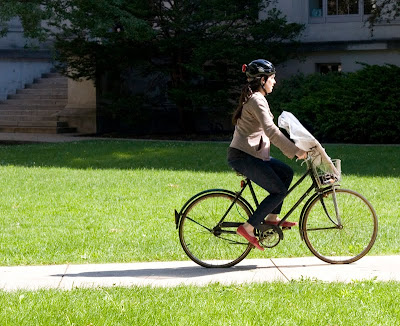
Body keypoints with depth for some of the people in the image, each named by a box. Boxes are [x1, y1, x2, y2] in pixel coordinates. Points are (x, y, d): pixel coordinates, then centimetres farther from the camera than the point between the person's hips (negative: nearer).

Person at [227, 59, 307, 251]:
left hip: (253, 153, 10)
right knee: (279, 191, -9)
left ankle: (271, 218, 17)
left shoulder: (255, 98, 18)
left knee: (286, 173, 16)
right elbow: (271, 131, -25)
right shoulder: (257, 100, -16)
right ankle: (248, 228, -8)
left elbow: (269, 130, 23)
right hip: (242, 156, -10)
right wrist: (295, 151, -24)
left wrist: (294, 147, 19)